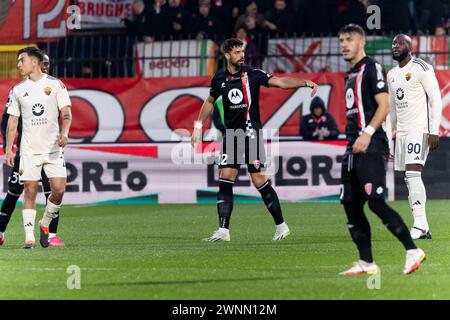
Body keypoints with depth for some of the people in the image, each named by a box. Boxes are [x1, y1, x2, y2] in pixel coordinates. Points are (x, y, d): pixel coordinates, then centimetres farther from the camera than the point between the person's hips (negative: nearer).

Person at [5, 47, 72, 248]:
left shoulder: (55, 84, 2)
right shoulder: (17, 90, 8)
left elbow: (66, 112, -2)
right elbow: (12, 120, 11)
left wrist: (64, 133, -20)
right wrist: (9, 149, 4)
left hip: (53, 147, -1)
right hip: (29, 149, 1)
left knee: (59, 189, -8)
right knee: (30, 190, -5)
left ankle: (45, 224, 16)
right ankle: (29, 236, -2)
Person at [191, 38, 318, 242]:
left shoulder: (252, 74, -6)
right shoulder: (219, 78, 5)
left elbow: (280, 82, -15)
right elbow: (210, 101, 22)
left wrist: (305, 83, -29)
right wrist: (198, 126, 22)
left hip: (251, 132, -4)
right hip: (231, 134, 4)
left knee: (259, 180, -7)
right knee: (225, 177, -5)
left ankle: (280, 225, 6)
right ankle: (223, 230, -2)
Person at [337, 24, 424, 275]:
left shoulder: (371, 68, -6)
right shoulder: (351, 74, 21)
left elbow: (384, 104, -15)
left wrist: (368, 133, -25)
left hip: (371, 147, -10)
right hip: (354, 148, 10)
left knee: (376, 202, -17)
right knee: (351, 206, 6)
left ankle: (413, 250, -12)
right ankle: (366, 263, 9)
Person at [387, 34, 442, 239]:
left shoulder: (421, 68, -5)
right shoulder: (392, 75, 17)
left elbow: (436, 99, -9)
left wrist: (434, 131, -16)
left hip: (419, 129, -8)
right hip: (401, 131, 8)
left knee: (413, 174, -19)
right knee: (409, 179, 2)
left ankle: (421, 225, -20)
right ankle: (423, 229, 2)